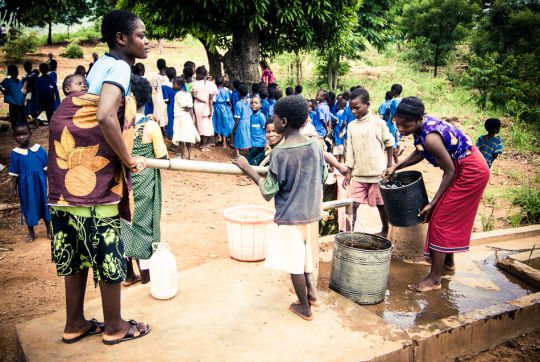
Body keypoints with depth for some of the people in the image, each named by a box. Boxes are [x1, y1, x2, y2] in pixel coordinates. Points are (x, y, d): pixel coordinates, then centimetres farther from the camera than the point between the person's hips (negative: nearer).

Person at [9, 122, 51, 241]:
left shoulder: (40, 149, -7)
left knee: (44, 204, 12)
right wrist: (14, 189, 0)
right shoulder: (15, 153, -7)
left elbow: (46, 168, -1)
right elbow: (14, 174, -1)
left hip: (40, 183, 0)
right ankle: (31, 232, 28)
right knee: (28, 206, 11)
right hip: (25, 185, 0)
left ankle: (49, 230, 28)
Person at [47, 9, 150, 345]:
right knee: (107, 249, 3)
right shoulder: (119, 67, -11)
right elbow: (105, 117, -28)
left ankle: (75, 323, 28)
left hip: (73, 166, 9)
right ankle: (114, 327, 18)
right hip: (93, 167, -9)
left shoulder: (104, 63, 16)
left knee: (78, 248, 15)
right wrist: (129, 160, -17)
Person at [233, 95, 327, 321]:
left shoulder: (279, 152, -21)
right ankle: (312, 293, 40)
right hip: (312, 212, 6)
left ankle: (304, 308, 25)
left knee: (294, 263, 11)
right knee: (308, 254, 25)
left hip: (290, 216, -6)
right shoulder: (316, 146, -4)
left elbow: (268, 193, -17)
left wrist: (247, 168, -9)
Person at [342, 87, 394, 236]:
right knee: (353, 204, -1)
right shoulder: (351, 126, 4)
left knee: (381, 204, 11)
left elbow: (388, 143, 1)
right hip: (358, 174, 3)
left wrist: (389, 166, 3)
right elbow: (350, 150, 7)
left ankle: (385, 231, 31)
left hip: (377, 173, -3)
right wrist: (348, 172, 5)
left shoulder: (377, 122, -8)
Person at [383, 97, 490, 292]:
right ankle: (448, 261, 42)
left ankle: (434, 279, 1)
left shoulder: (430, 137, -33)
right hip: (462, 168, 10)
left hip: (470, 173, -10)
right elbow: (419, 153, 10)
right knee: (451, 217, 22)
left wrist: (432, 203, -19)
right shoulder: (422, 125, -6)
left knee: (442, 219, -7)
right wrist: (395, 168, 0)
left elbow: (449, 171, -25)